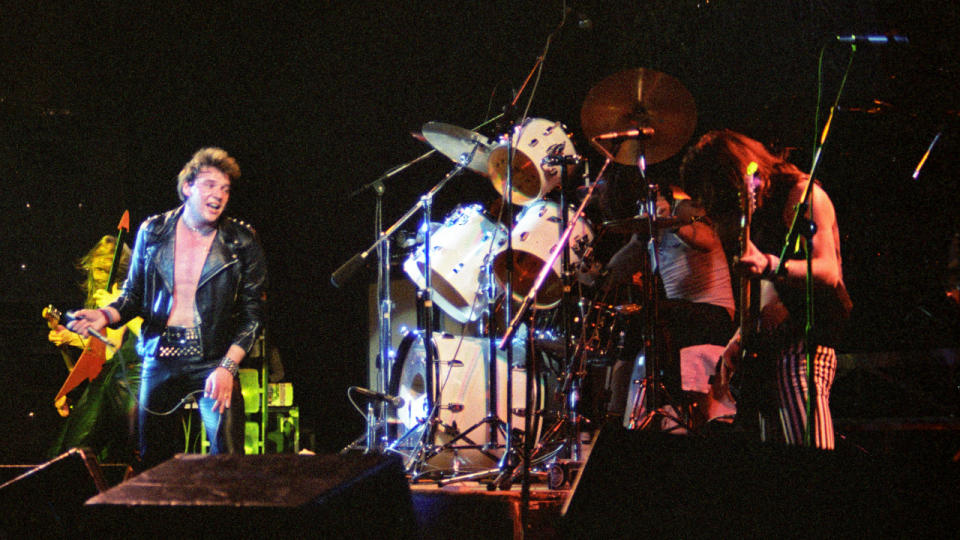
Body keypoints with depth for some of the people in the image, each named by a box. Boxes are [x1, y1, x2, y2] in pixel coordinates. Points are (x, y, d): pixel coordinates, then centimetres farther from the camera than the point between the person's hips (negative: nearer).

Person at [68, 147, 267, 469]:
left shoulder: (241, 242, -2)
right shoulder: (152, 232, 5)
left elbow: (253, 313, -2)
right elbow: (134, 294, 14)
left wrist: (227, 367, -13)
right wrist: (106, 315, -8)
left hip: (215, 361, -2)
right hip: (160, 359, 2)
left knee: (227, 460, -14)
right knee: (153, 459, 6)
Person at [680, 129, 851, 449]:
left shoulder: (802, 194, -5)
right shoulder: (759, 209, 22)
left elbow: (828, 273, -18)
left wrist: (768, 265, -34)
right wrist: (741, 337, 10)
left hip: (805, 341, -9)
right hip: (767, 345, 9)